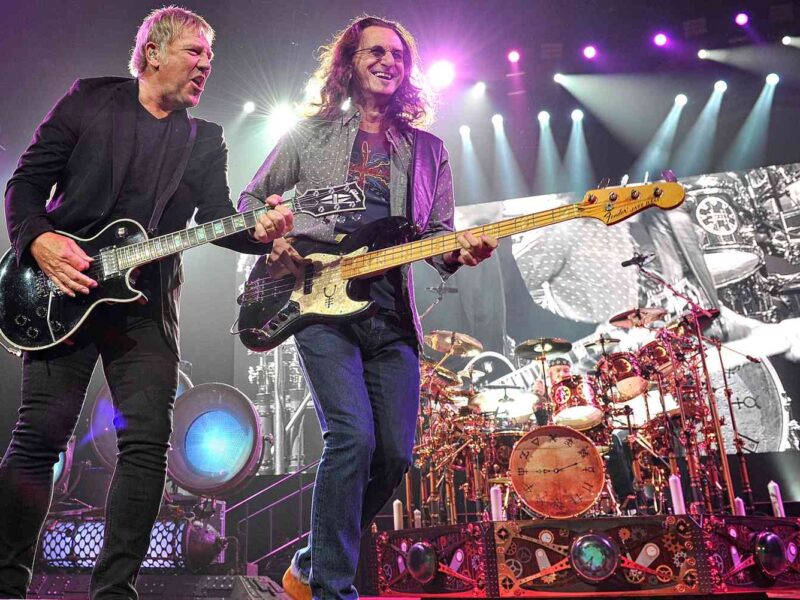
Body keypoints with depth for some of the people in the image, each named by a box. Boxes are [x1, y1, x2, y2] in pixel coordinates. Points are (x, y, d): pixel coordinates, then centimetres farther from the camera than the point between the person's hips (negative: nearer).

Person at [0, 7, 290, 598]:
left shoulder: (206, 140, 13)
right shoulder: (89, 99, 7)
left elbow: (219, 219, 1)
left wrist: (262, 230, -19)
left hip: (146, 304, 2)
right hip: (64, 290, -2)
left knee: (149, 440, -7)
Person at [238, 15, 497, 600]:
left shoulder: (428, 150, 18)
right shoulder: (312, 133, 13)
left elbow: (437, 234, 13)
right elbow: (251, 199, 17)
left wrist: (459, 251, -10)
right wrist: (272, 241, -4)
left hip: (392, 315, 4)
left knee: (395, 453, -1)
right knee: (353, 436, -20)